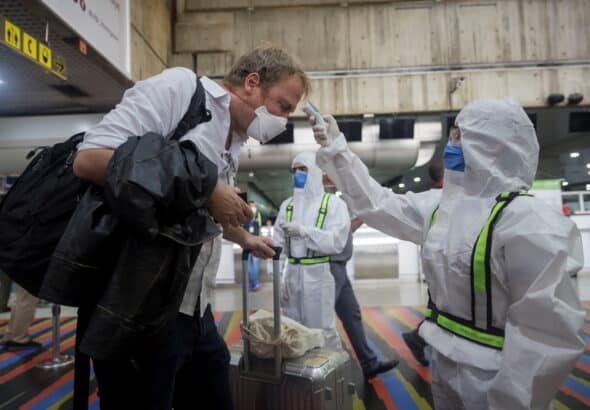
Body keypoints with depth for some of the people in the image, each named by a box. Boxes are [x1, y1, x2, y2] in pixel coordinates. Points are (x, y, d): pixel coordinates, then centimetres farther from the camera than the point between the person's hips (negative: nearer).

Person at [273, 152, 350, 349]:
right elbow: (278, 244, 4)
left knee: (323, 332, 4)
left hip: (318, 275, -4)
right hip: (292, 275, 5)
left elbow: (336, 241, -13)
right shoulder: (287, 205, 10)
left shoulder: (334, 203, -2)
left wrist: (303, 231, -21)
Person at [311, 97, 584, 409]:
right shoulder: (440, 206, 1)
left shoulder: (526, 219, -21)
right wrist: (335, 149, 6)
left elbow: (546, 330, -23)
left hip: (490, 376, -7)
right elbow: (376, 203, 8)